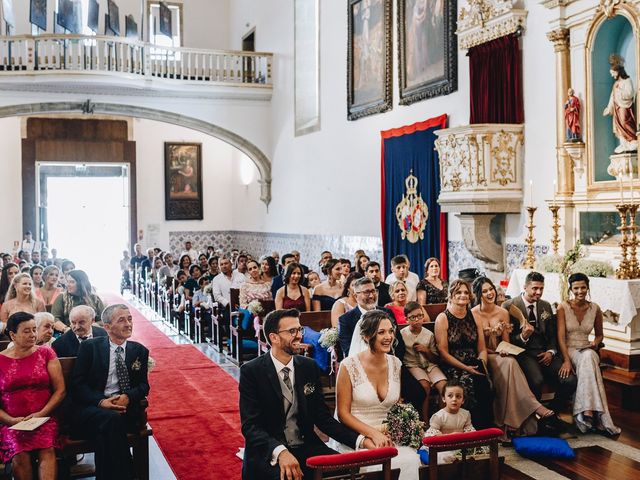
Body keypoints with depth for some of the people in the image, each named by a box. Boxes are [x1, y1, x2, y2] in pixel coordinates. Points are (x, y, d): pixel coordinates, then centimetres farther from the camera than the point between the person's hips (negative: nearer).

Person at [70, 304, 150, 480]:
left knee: (108, 429, -35)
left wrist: (128, 397, -14)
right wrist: (101, 401, -17)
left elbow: (143, 385, 10)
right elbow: (77, 383, 1)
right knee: (112, 419, -36)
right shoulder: (89, 347, 8)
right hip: (91, 408, -1)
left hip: (125, 407, 1)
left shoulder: (139, 351, 15)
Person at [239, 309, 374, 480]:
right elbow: (250, 425, -15)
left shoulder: (310, 367, 5)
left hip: (307, 447, 5)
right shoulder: (251, 371, -8)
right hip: (268, 453, -4)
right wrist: (280, 451, -33)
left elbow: (322, 417, 6)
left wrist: (360, 440, -9)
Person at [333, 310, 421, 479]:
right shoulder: (349, 366, -8)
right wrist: (374, 434, -17)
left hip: (389, 436, 5)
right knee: (392, 463, -32)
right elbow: (343, 414, -5)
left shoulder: (396, 364, 7)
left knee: (411, 460, -26)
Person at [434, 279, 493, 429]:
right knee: (469, 384, -31)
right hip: (453, 368, -4)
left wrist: (482, 363, -7)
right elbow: (443, 352, -4)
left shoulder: (474, 317, 16)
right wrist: (465, 368, -13)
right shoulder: (443, 318, 1)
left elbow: (482, 349, 15)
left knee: (485, 386, -27)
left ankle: (485, 430, -16)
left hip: (474, 367, 4)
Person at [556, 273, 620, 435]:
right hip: (568, 350, -2)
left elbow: (599, 334, 21)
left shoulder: (595, 309, 8)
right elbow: (561, 336, -10)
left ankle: (586, 412, -44)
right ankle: (598, 416, -43)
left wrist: (596, 342, -4)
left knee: (588, 358, -37)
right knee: (588, 360, -37)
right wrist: (566, 360, -23)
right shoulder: (563, 307, -2)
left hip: (587, 350, 3)